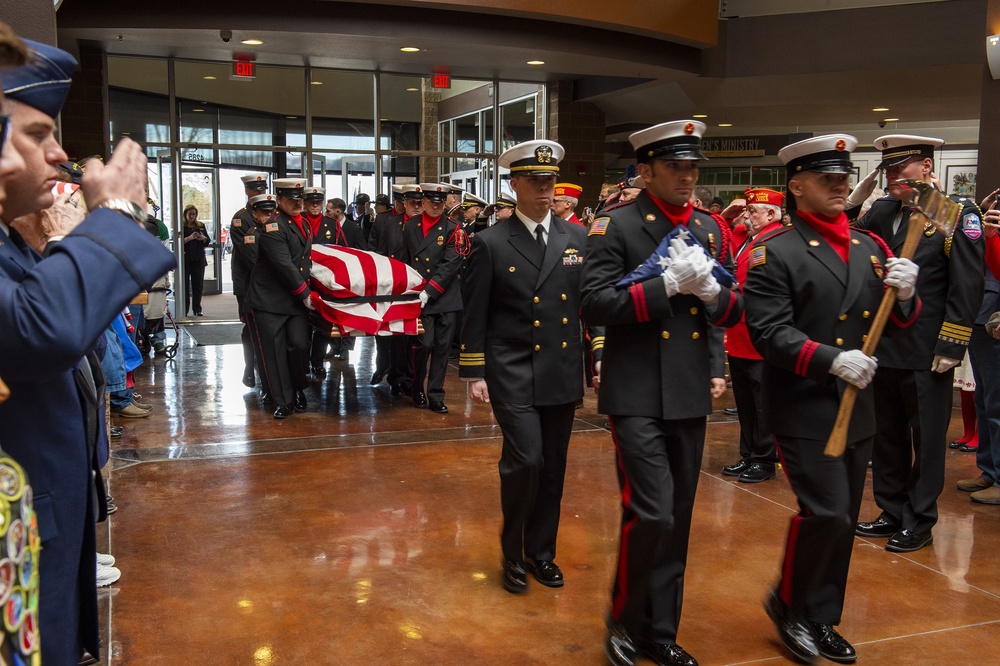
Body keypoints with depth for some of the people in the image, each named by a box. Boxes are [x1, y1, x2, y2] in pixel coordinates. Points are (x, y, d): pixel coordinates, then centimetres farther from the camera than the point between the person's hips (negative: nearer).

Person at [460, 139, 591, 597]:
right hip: (512, 375, -4)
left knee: (552, 468, 11)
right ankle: (512, 553, 12)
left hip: (562, 374, 4)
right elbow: (474, 315, -2)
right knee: (525, 461, -12)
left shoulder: (577, 238, 7)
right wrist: (474, 373, -5)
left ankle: (541, 551, 29)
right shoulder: (490, 243, -3)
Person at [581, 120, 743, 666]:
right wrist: (666, 284, -20)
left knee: (677, 519, 11)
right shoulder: (614, 226, -5)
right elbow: (595, 304, -14)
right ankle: (624, 620, 14)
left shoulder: (710, 228, 11)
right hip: (637, 395, -5)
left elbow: (734, 310, 16)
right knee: (651, 514, -11)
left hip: (691, 395, 6)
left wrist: (713, 292, -6)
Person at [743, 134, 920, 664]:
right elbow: (768, 333, -17)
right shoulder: (773, 252, -9)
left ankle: (819, 620, 30)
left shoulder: (871, 247, 11)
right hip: (804, 409, -7)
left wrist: (904, 295, -8)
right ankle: (789, 604, 15)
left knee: (843, 520, 13)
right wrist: (830, 359, -27)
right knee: (826, 513, -11)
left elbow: (894, 324, 13)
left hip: (857, 409, 7)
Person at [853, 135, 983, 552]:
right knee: (886, 436, 15)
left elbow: (967, 288, -12)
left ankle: (920, 522, 20)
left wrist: (951, 348, -15)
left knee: (926, 439, 7)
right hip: (883, 348, 6)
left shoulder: (959, 214, -7)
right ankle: (892, 512, 29)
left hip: (927, 355, -6)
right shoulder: (881, 212, 10)